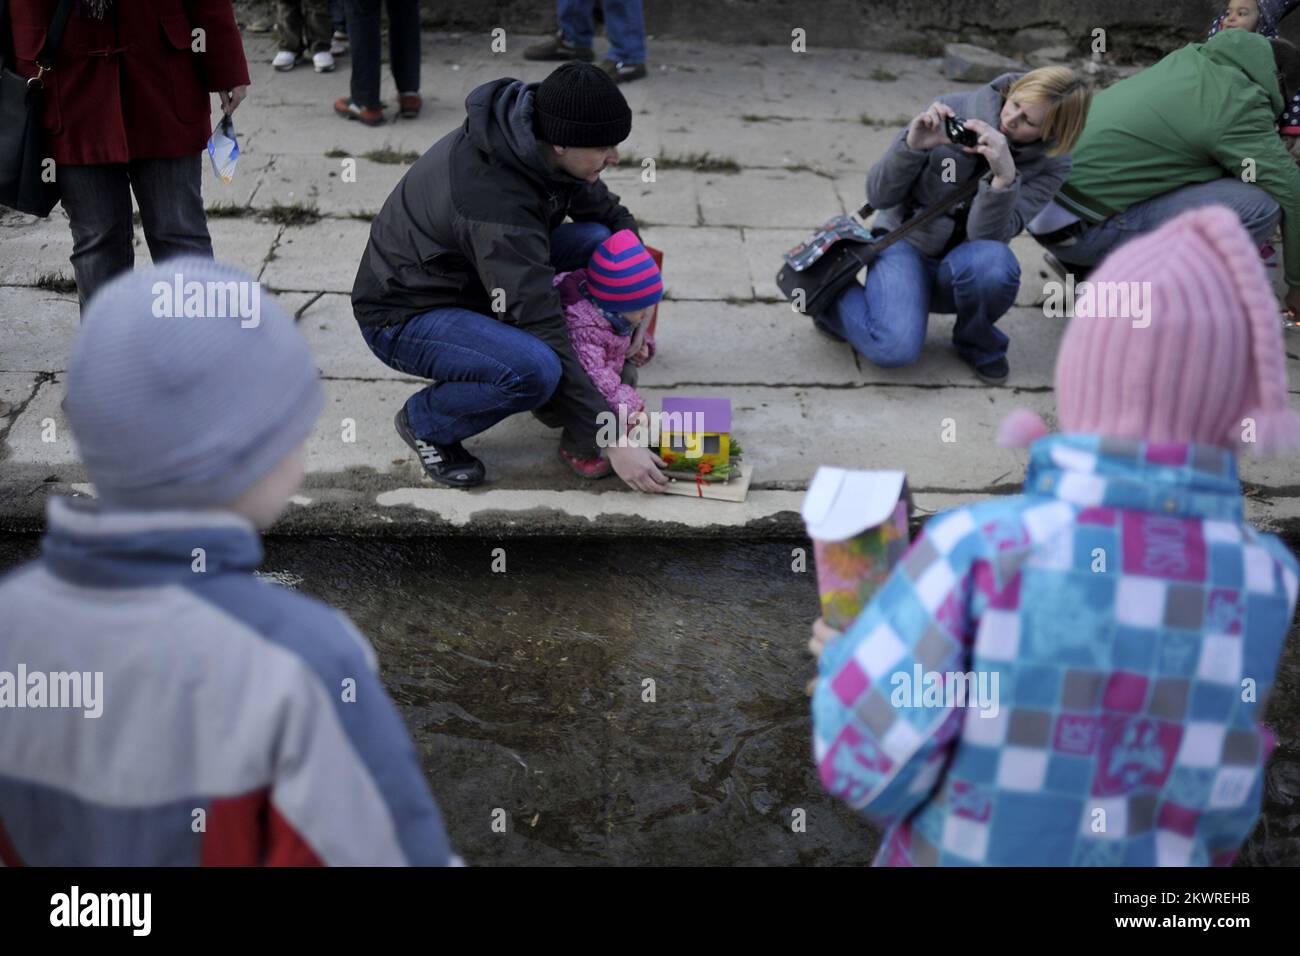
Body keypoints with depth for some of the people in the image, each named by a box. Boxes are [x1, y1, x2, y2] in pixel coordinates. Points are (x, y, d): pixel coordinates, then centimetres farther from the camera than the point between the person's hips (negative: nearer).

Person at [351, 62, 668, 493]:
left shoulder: (534, 134, -10)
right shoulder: (497, 202, -35)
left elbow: (608, 210, 9)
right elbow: (544, 331, -33)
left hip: (471, 280, 9)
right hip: (403, 316, -8)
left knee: (598, 240, -7)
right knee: (536, 370, -35)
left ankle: (557, 392, 6)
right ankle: (426, 421, -5)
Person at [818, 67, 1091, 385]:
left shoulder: (1050, 165, -11)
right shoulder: (953, 111, -15)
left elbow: (986, 236, -23)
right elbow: (879, 196, -11)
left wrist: (1005, 176, -39)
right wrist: (912, 147, -30)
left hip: (961, 266, 2)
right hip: (905, 242, -2)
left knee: (993, 262, -36)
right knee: (896, 347, -30)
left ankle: (977, 343, -3)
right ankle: (834, 297, 4)